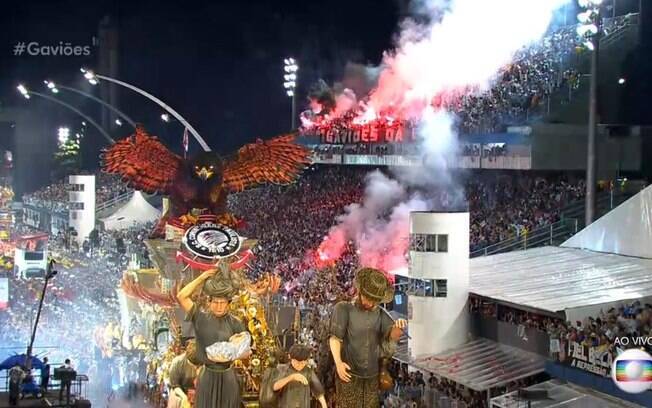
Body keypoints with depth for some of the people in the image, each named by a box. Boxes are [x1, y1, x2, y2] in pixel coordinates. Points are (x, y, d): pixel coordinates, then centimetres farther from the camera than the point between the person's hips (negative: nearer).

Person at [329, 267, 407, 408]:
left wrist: (399, 326, -28)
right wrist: (338, 362, -24)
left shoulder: (379, 313, 6)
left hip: (372, 375, 4)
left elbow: (393, 336, -4)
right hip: (349, 373, -4)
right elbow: (335, 338, -10)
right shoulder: (344, 308, -5)